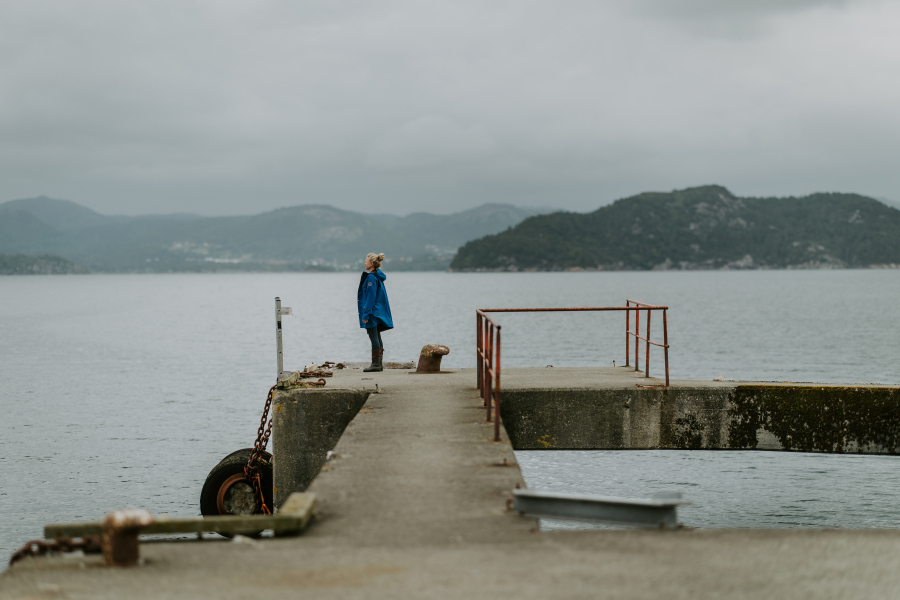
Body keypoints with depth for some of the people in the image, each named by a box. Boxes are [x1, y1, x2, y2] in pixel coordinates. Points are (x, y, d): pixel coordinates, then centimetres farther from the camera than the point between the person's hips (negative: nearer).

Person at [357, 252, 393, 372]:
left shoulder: (371, 277, -16)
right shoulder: (378, 276, 13)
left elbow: (370, 296, -20)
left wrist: (366, 314, -19)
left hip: (373, 312, -10)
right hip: (379, 311, 10)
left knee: (374, 337, -7)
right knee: (377, 337, 12)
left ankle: (376, 364, -6)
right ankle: (379, 363, 14)